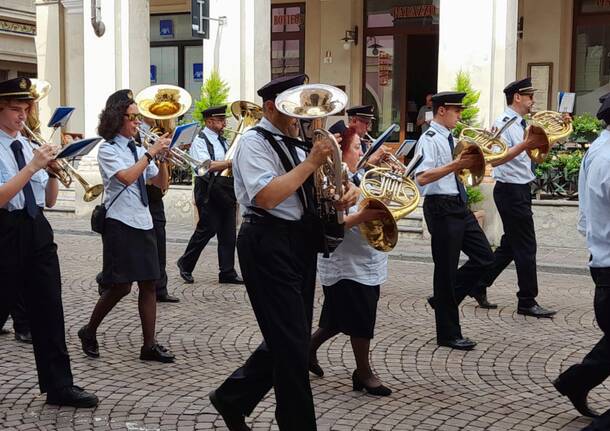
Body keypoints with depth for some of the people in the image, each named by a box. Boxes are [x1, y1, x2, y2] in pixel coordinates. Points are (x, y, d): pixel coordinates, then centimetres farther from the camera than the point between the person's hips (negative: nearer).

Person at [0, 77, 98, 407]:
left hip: (37, 230, 6)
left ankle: (59, 386, 10)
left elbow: (49, 201, 14)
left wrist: (53, 172, -4)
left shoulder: (28, 145, 13)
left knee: (49, 308, 5)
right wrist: (32, 167, -20)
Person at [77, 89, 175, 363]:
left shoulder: (137, 150, 13)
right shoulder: (108, 149, -5)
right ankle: (89, 332, 18)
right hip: (120, 224, -6)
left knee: (149, 283, 3)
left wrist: (164, 160, -2)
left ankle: (149, 345, 7)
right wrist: (151, 153, -19)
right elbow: (127, 177, -22)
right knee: (121, 286, -5)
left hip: (143, 222, 6)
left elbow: (160, 184, 14)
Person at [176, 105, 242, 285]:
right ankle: (185, 264, 16)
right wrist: (232, 162, -26)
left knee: (228, 232, 4)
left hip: (226, 190, 7)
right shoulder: (200, 141, -7)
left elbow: (230, 165, 23)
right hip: (209, 192, -7)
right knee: (207, 229, -4)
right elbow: (207, 166, -22)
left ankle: (227, 272, 8)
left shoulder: (223, 141, 17)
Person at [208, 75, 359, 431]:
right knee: (292, 343, -5)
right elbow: (266, 196, -23)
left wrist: (347, 192, 3)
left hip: (301, 242, 9)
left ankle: (232, 398, 29)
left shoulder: (294, 144, 16)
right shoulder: (254, 142, -9)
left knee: (287, 340, 14)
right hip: (269, 244, -9)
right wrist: (311, 163, -19)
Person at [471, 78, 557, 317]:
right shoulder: (504, 124, -14)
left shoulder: (522, 125, 14)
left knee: (510, 245, 14)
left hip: (521, 191, 9)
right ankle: (527, 302, 6)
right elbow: (495, 161, -23)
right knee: (526, 247, -4)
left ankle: (479, 286, 23)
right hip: (511, 191, -9)